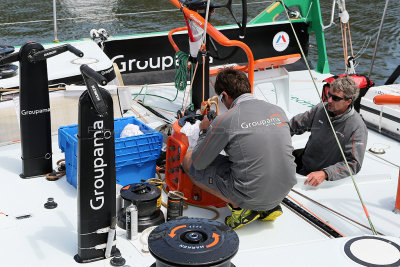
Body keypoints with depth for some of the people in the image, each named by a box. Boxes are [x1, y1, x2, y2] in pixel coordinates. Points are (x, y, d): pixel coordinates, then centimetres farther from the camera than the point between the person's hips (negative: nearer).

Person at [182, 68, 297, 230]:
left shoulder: (225, 120, -13)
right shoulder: (278, 111, 5)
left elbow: (198, 163, -2)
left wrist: (204, 131, 16)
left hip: (252, 196, -6)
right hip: (284, 190, 6)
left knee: (188, 160, 9)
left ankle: (239, 207, 1)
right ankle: (268, 208, 16)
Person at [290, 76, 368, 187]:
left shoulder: (357, 127, -19)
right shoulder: (321, 108, -1)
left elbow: (353, 164, -23)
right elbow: (296, 124, 14)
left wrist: (324, 173, -34)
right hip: (303, 160, 6)